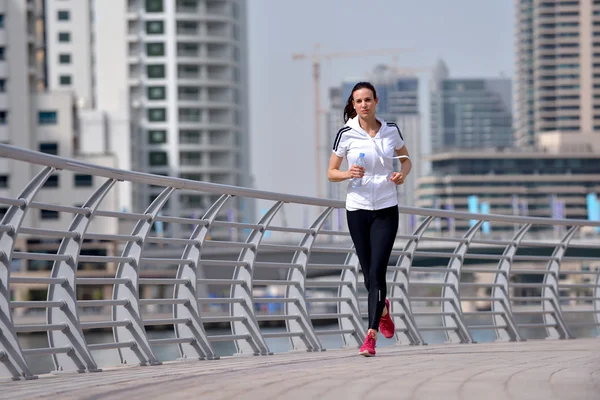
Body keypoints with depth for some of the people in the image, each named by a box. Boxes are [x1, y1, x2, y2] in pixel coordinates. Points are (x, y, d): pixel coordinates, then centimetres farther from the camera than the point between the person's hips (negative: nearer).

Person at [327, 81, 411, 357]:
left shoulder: (391, 130, 1)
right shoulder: (346, 134, -3)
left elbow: (406, 159, 17)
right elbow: (331, 173, 3)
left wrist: (402, 174, -5)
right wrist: (348, 174, -18)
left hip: (386, 210, -1)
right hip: (357, 209, 1)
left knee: (377, 271, -12)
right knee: (369, 274, 7)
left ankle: (371, 336, -12)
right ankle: (382, 307, 40)